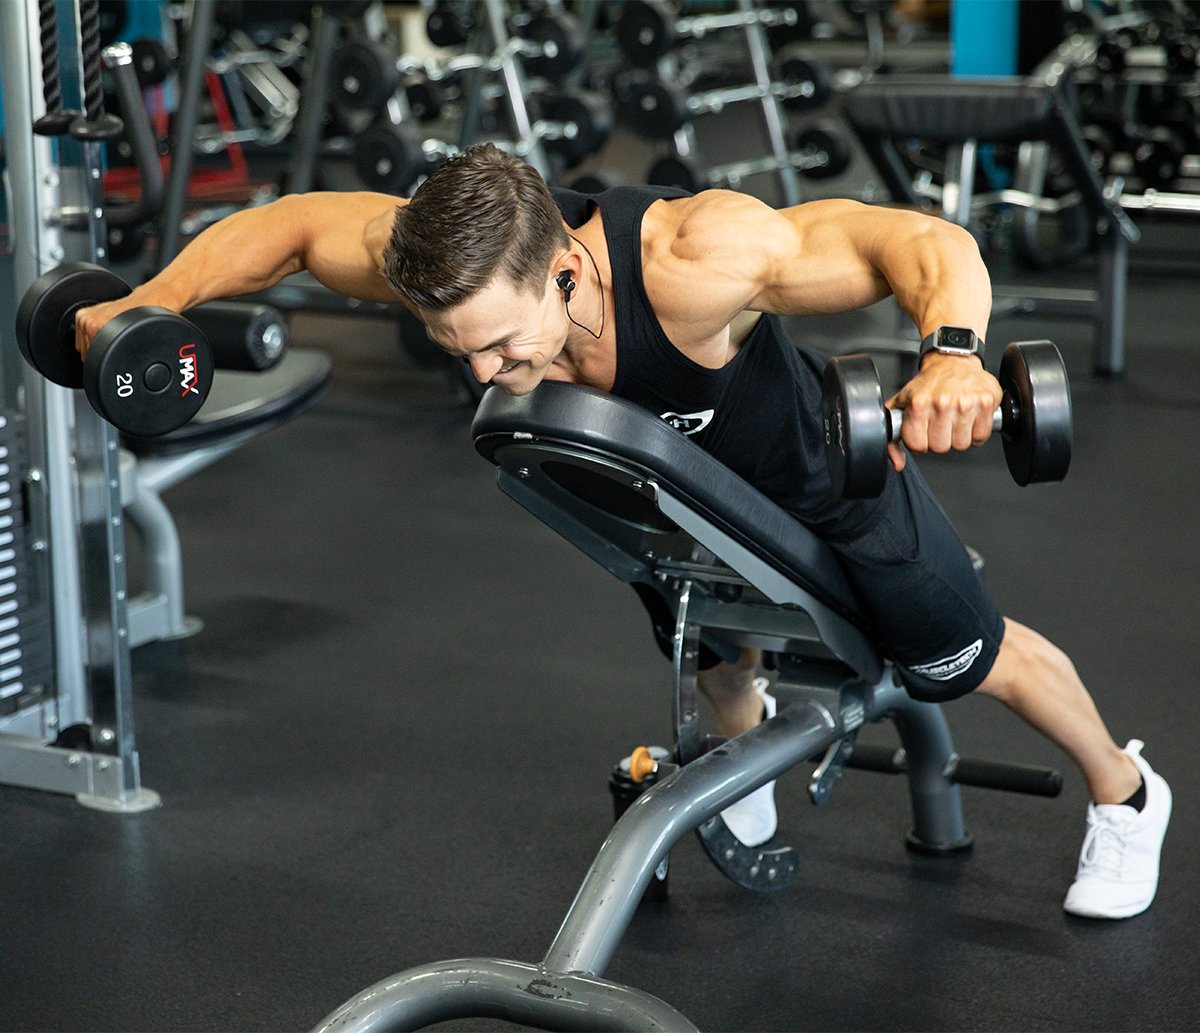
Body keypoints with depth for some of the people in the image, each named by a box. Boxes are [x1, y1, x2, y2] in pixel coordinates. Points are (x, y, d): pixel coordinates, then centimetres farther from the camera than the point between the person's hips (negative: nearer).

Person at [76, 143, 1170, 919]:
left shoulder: (690, 260, -49)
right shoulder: (457, 260, -34)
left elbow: (933, 243, -46)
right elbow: (291, 222, -15)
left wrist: (953, 353, -66)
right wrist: (154, 299, -28)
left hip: (820, 465, -3)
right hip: (678, 482, 4)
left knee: (965, 659, 18)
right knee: (716, 656, 29)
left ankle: (1126, 793, 46)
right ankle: (745, 742, 66)